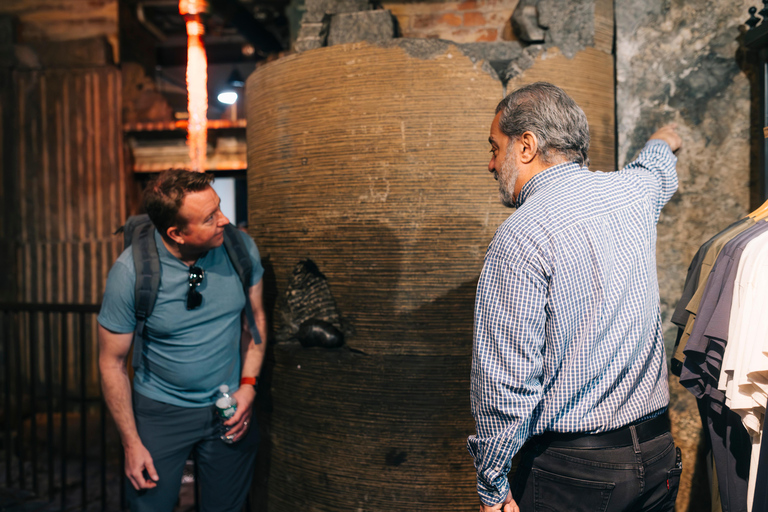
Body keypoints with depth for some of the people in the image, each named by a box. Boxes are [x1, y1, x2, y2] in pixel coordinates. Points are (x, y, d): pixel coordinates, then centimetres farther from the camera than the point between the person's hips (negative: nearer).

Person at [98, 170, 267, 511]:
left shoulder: (240, 246, -14)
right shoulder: (131, 271, -20)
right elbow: (112, 362, -9)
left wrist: (248, 385, -7)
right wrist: (131, 443, -7)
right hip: (161, 411, -2)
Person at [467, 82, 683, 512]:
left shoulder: (521, 238, -21)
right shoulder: (633, 190, 1)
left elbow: (506, 379, -21)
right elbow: (657, 167, 28)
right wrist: (665, 140, 52)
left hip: (572, 468, -7)